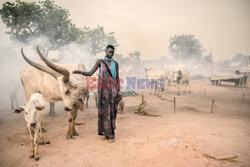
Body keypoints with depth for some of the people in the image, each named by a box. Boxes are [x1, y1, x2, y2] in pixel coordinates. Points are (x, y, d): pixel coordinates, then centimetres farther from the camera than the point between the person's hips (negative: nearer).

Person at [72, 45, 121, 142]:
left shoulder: (115, 63, 11)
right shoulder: (99, 61, 6)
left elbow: (117, 78, 11)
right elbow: (90, 73, 1)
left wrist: (118, 90, 3)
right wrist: (80, 72, -16)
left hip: (113, 88, 2)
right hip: (103, 89, -1)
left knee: (112, 110, 1)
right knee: (104, 110, -3)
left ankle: (109, 133, 9)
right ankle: (107, 132, 4)